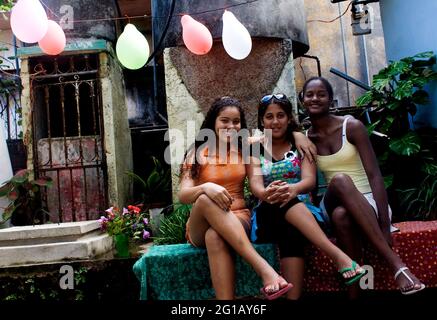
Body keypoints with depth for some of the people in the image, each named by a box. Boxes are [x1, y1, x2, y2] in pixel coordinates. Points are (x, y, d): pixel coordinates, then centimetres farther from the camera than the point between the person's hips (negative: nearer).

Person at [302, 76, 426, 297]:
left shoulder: (352, 126, -5)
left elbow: (374, 175, -11)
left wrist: (385, 224, -20)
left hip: (367, 201, -2)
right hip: (332, 205, 2)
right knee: (340, 180, -36)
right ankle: (395, 262, -40)